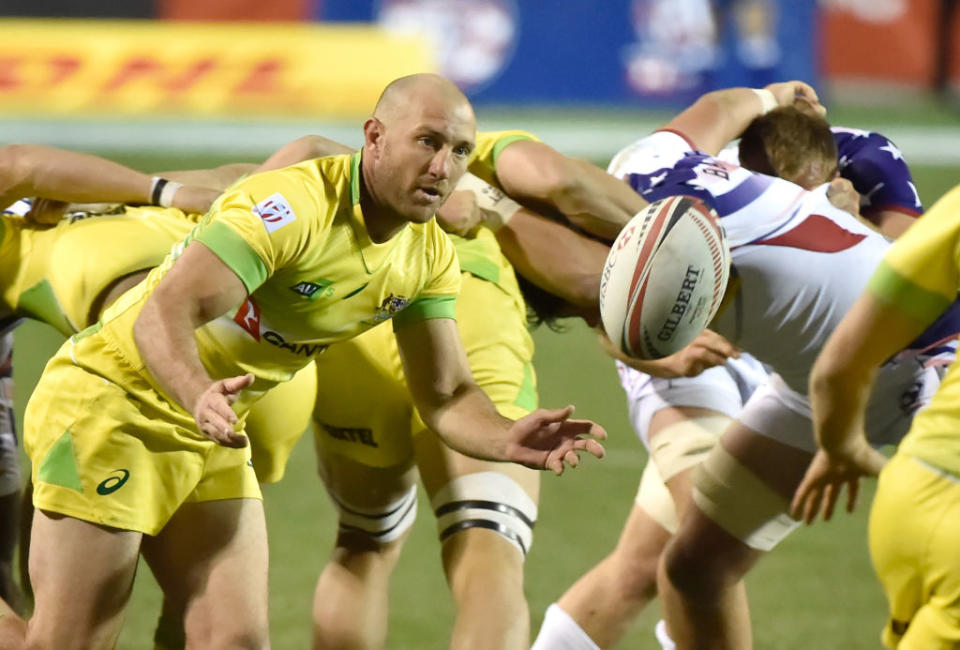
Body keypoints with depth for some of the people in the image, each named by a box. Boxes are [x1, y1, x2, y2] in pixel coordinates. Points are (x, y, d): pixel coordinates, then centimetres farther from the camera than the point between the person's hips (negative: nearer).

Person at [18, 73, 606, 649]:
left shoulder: (430, 254, -2)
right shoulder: (294, 205, -27)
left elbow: (445, 395, 2)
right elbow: (164, 314, -35)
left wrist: (508, 441, -20)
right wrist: (201, 399, -55)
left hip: (211, 432, 8)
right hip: (108, 405, -8)